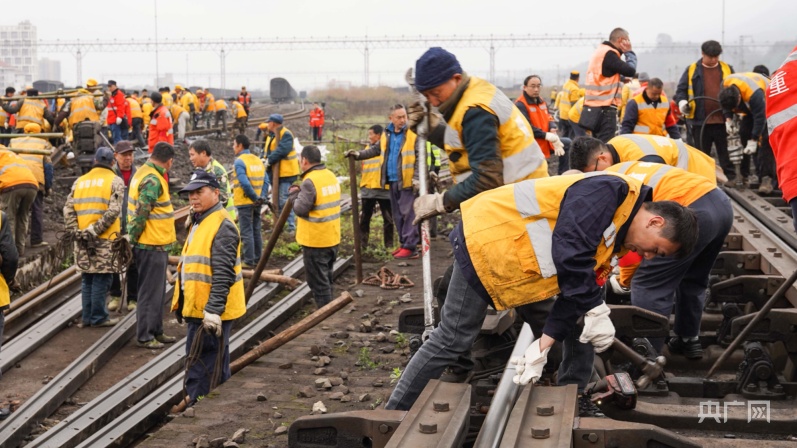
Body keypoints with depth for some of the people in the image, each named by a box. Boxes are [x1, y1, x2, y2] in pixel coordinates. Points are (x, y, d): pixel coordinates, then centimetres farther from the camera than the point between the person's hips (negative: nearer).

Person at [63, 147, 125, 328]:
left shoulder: (80, 181, 13)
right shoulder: (115, 181, -1)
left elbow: (68, 208, 4)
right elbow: (113, 211, -15)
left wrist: (74, 231, -1)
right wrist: (95, 230, -15)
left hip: (82, 240, 5)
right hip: (104, 239, -5)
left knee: (87, 278, 13)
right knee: (101, 278, 1)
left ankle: (87, 317, 16)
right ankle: (98, 317, 4)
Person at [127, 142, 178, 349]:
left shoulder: (145, 173, 12)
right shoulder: (153, 180, -20)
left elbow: (141, 211, 18)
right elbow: (140, 213, -24)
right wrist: (133, 238, -15)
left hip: (157, 245, 10)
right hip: (152, 246, -10)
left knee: (157, 291, 18)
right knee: (150, 293, -2)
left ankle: (156, 331, 28)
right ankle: (144, 337, 5)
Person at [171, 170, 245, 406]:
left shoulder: (222, 226, -16)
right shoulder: (199, 222, 17)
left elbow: (223, 274, -23)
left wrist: (213, 310, -26)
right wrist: (183, 304, 26)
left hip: (210, 312, -11)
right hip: (196, 308, 11)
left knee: (201, 369, -8)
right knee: (216, 368, 18)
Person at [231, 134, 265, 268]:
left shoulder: (239, 162, -13)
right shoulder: (258, 160, 10)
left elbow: (245, 183, -23)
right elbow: (265, 181, 5)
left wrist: (255, 198, -15)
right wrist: (261, 198, -1)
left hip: (245, 202, -7)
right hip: (257, 203, 7)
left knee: (246, 233, -2)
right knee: (256, 231, 15)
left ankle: (249, 261, -1)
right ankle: (257, 259, 20)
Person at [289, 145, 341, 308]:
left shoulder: (310, 181, -20)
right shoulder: (331, 176, 7)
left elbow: (300, 209, -20)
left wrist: (296, 195, -2)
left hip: (315, 241, -8)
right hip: (333, 238, 9)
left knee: (318, 280, 0)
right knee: (327, 277, 20)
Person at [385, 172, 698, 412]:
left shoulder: (613, 238, 8)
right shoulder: (611, 192, -21)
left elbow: (573, 291, 5)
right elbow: (569, 250, -31)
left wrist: (543, 345, -5)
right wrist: (595, 311, -23)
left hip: (518, 262, 10)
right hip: (486, 242, -10)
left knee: (577, 339, 11)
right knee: (453, 340, -6)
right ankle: (395, 415, 4)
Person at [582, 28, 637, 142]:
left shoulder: (601, 52, 18)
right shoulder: (609, 54, -13)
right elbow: (631, 71, -16)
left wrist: (621, 78, 8)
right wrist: (629, 52, -2)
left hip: (596, 105, 10)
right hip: (605, 107, -10)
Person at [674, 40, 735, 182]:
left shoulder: (727, 69, 9)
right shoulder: (692, 70, 5)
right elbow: (680, 90, 8)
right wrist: (682, 101, -12)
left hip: (722, 120, 1)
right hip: (699, 121, 0)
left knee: (725, 153, 5)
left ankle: (731, 178, 11)